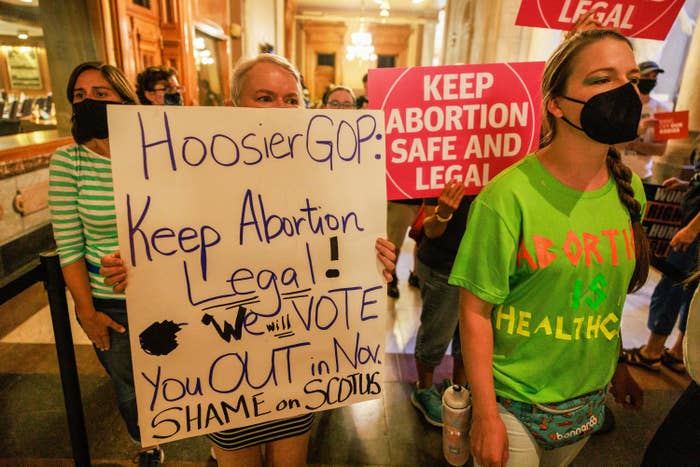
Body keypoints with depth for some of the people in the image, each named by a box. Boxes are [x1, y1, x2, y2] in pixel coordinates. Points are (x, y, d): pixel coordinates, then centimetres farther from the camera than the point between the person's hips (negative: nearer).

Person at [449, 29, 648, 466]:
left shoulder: (629, 189, -5)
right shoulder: (509, 195, -23)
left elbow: (609, 291, 8)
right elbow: (476, 310, -19)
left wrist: (617, 364, 13)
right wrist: (486, 417, -16)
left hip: (591, 399, 6)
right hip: (513, 402, -5)